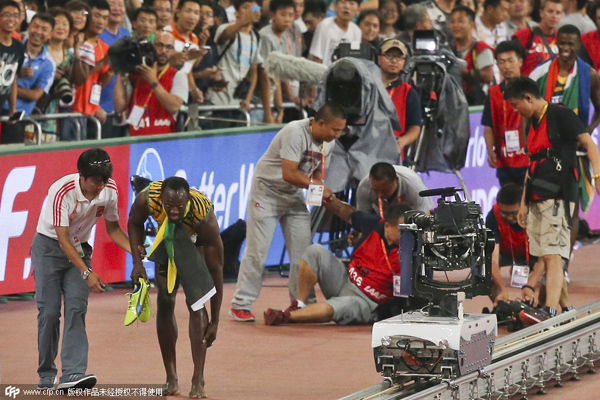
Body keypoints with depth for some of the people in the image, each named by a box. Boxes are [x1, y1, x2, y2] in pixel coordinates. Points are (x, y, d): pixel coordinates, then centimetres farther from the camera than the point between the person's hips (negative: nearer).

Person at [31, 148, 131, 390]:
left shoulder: (109, 190, -12)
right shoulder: (62, 192, -28)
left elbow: (113, 229, 4)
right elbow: (63, 240, -27)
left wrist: (136, 251, -12)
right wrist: (87, 273, -34)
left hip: (80, 249, 4)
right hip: (49, 246, -4)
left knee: (76, 308, -11)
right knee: (49, 311, -8)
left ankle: (72, 374, -21)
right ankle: (46, 376, 4)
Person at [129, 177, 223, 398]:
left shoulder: (205, 216, -40)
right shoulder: (147, 199, -36)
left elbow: (215, 269, -32)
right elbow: (134, 223, -8)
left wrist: (214, 320, -28)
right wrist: (138, 263, -19)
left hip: (197, 242, -3)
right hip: (166, 240, 3)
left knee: (196, 303, -17)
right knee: (165, 302, -1)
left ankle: (198, 381, -14)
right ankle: (171, 380, 7)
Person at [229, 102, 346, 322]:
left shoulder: (328, 143, -2)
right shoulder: (295, 132, -28)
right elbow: (289, 174, -30)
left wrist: (324, 196, -11)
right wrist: (317, 186, -21)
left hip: (295, 197, 7)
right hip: (268, 190, -7)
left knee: (302, 250, 1)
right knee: (257, 250, -7)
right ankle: (241, 304, -2)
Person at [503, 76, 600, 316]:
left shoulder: (561, 116, -6)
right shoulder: (531, 125, 20)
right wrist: (524, 202, 24)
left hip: (558, 197, -8)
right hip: (537, 198, 8)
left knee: (553, 256, -15)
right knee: (544, 256, 11)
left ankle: (551, 310, -22)